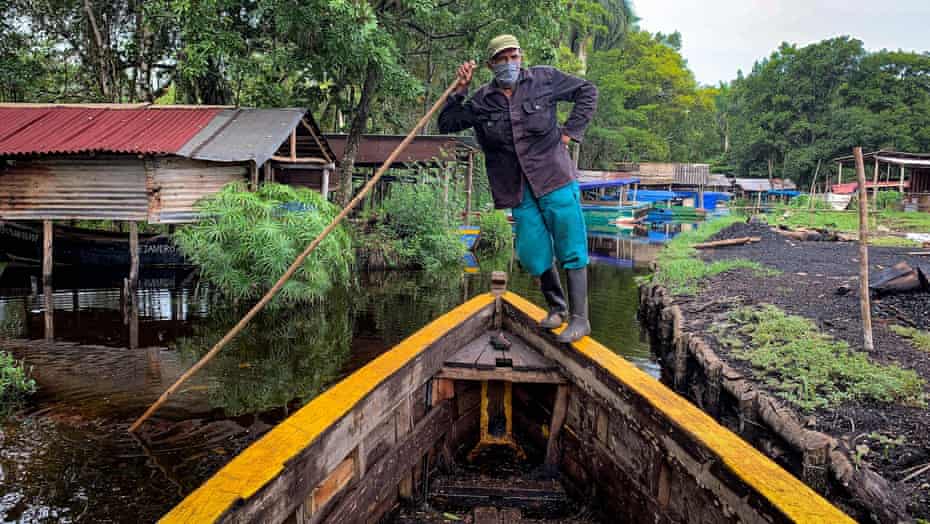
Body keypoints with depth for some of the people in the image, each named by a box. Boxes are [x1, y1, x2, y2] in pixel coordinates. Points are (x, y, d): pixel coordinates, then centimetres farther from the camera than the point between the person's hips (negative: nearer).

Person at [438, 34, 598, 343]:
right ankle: (557, 308, 29)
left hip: (555, 178, -2)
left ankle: (579, 318, 7)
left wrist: (571, 132, 1)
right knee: (533, 254, 6)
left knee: (571, 250, -2)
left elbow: (587, 92, 10)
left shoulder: (543, 79, 0)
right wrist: (460, 90, -5)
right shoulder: (481, 101, 4)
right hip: (519, 188, 3)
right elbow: (446, 124, 5)